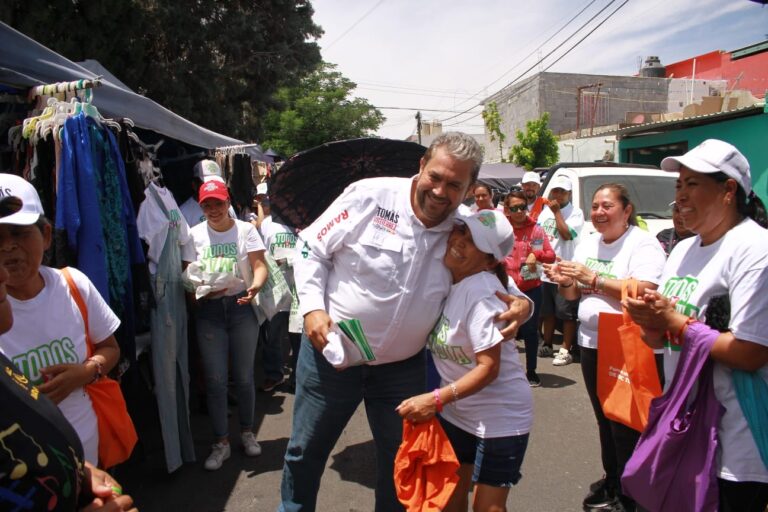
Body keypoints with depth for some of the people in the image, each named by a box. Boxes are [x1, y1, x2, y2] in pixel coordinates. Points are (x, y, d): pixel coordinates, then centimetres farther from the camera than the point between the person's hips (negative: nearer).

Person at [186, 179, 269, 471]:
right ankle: (221, 442, 18)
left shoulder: (245, 230, 0)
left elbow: (259, 265, -5)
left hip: (241, 306, -1)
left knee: (244, 376, 8)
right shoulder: (195, 234, 5)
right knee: (215, 379, 3)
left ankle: (247, 431, 29)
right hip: (209, 310, 1)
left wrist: (255, 285, -26)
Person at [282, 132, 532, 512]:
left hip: (402, 366, 3)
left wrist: (520, 303, -15)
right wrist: (312, 307, -17)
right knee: (305, 451, 15)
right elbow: (311, 248, -7)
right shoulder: (369, 196, -16)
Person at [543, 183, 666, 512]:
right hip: (590, 342, 7)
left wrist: (593, 278, -26)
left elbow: (643, 292, -24)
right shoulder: (587, 244, 10)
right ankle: (611, 481, 36)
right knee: (604, 419, 19)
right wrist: (564, 282, -8)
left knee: (625, 424, 2)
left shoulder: (643, 244, -11)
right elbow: (573, 295, 14)